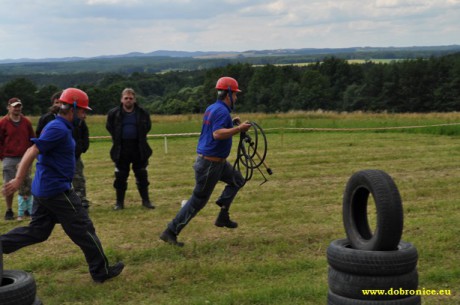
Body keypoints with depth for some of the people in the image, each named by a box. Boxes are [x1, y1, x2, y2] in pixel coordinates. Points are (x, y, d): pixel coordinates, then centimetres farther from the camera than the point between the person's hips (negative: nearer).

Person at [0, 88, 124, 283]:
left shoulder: (56, 126, 12)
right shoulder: (59, 129, -19)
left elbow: (34, 152, 21)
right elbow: (33, 152, -24)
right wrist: (18, 180, -26)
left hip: (43, 190, 10)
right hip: (57, 191, -10)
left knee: (37, 231, 16)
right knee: (84, 230, 1)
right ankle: (101, 272, 10)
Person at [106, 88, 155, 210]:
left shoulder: (142, 113, -3)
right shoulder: (114, 113, -5)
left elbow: (147, 126, 11)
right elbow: (109, 127, 10)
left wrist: (141, 138, 4)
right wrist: (117, 138, 6)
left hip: (139, 149, 1)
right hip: (121, 149, 0)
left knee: (142, 176, 8)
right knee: (120, 177, 5)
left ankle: (146, 200, 19)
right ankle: (119, 202, 15)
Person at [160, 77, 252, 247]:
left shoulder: (211, 108, 11)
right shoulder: (222, 111, -19)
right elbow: (217, 134, -32)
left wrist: (232, 123, 17)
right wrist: (239, 129, -29)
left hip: (217, 161, 10)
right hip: (211, 162, -10)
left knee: (237, 180, 22)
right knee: (198, 201, -3)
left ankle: (223, 217, 18)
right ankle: (170, 232, 1)